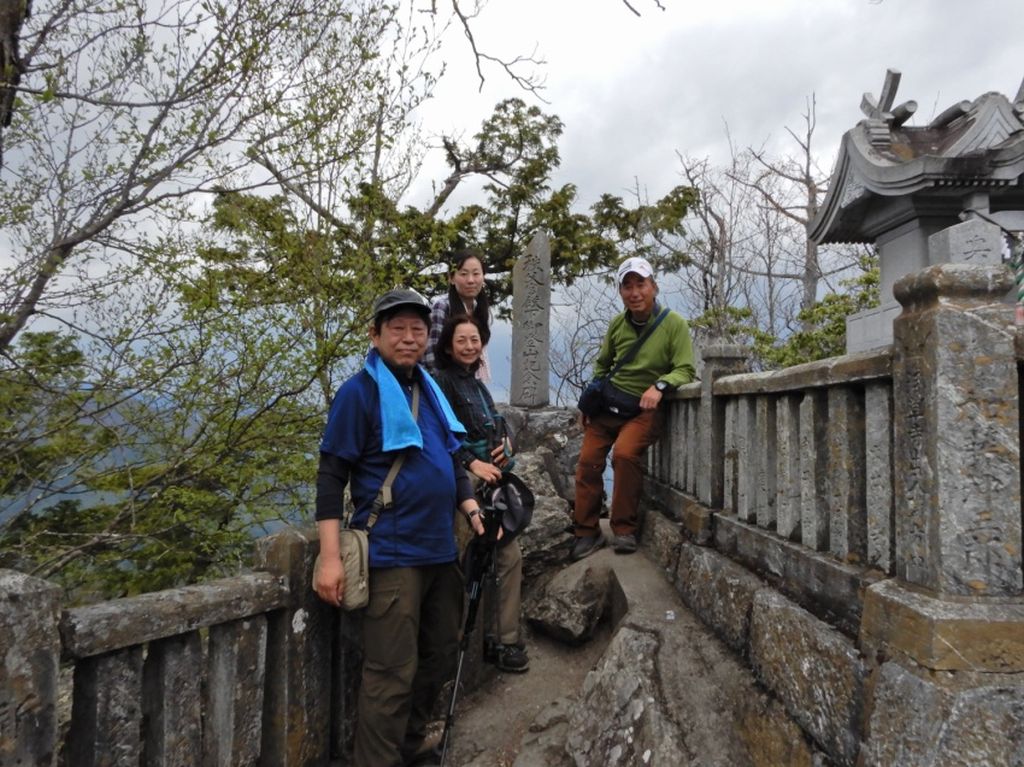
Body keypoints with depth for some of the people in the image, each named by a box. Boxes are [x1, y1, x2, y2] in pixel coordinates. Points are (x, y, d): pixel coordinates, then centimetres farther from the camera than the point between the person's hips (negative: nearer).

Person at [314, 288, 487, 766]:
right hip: (393, 553, -8)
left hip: (440, 549, 8)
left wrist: (472, 510, 8)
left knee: (439, 658, 19)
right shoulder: (359, 391, -10)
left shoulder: (430, 390, 12)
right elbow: (331, 476, -12)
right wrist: (330, 558, -17)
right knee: (392, 674, -1)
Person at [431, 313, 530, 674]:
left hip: (493, 480, 8)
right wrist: (472, 463, -20)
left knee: (510, 554, 6)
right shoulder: (442, 382, -6)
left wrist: (505, 444, 3)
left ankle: (505, 639, 18)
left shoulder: (478, 386, 18)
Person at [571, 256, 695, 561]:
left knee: (625, 454, -28)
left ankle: (624, 529, -11)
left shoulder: (674, 324, -8)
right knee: (588, 460, -7)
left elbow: (684, 370, -12)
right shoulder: (617, 324, 5)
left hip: (645, 407, -4)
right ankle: (587, 532, 9)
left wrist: (659, 386, -31)